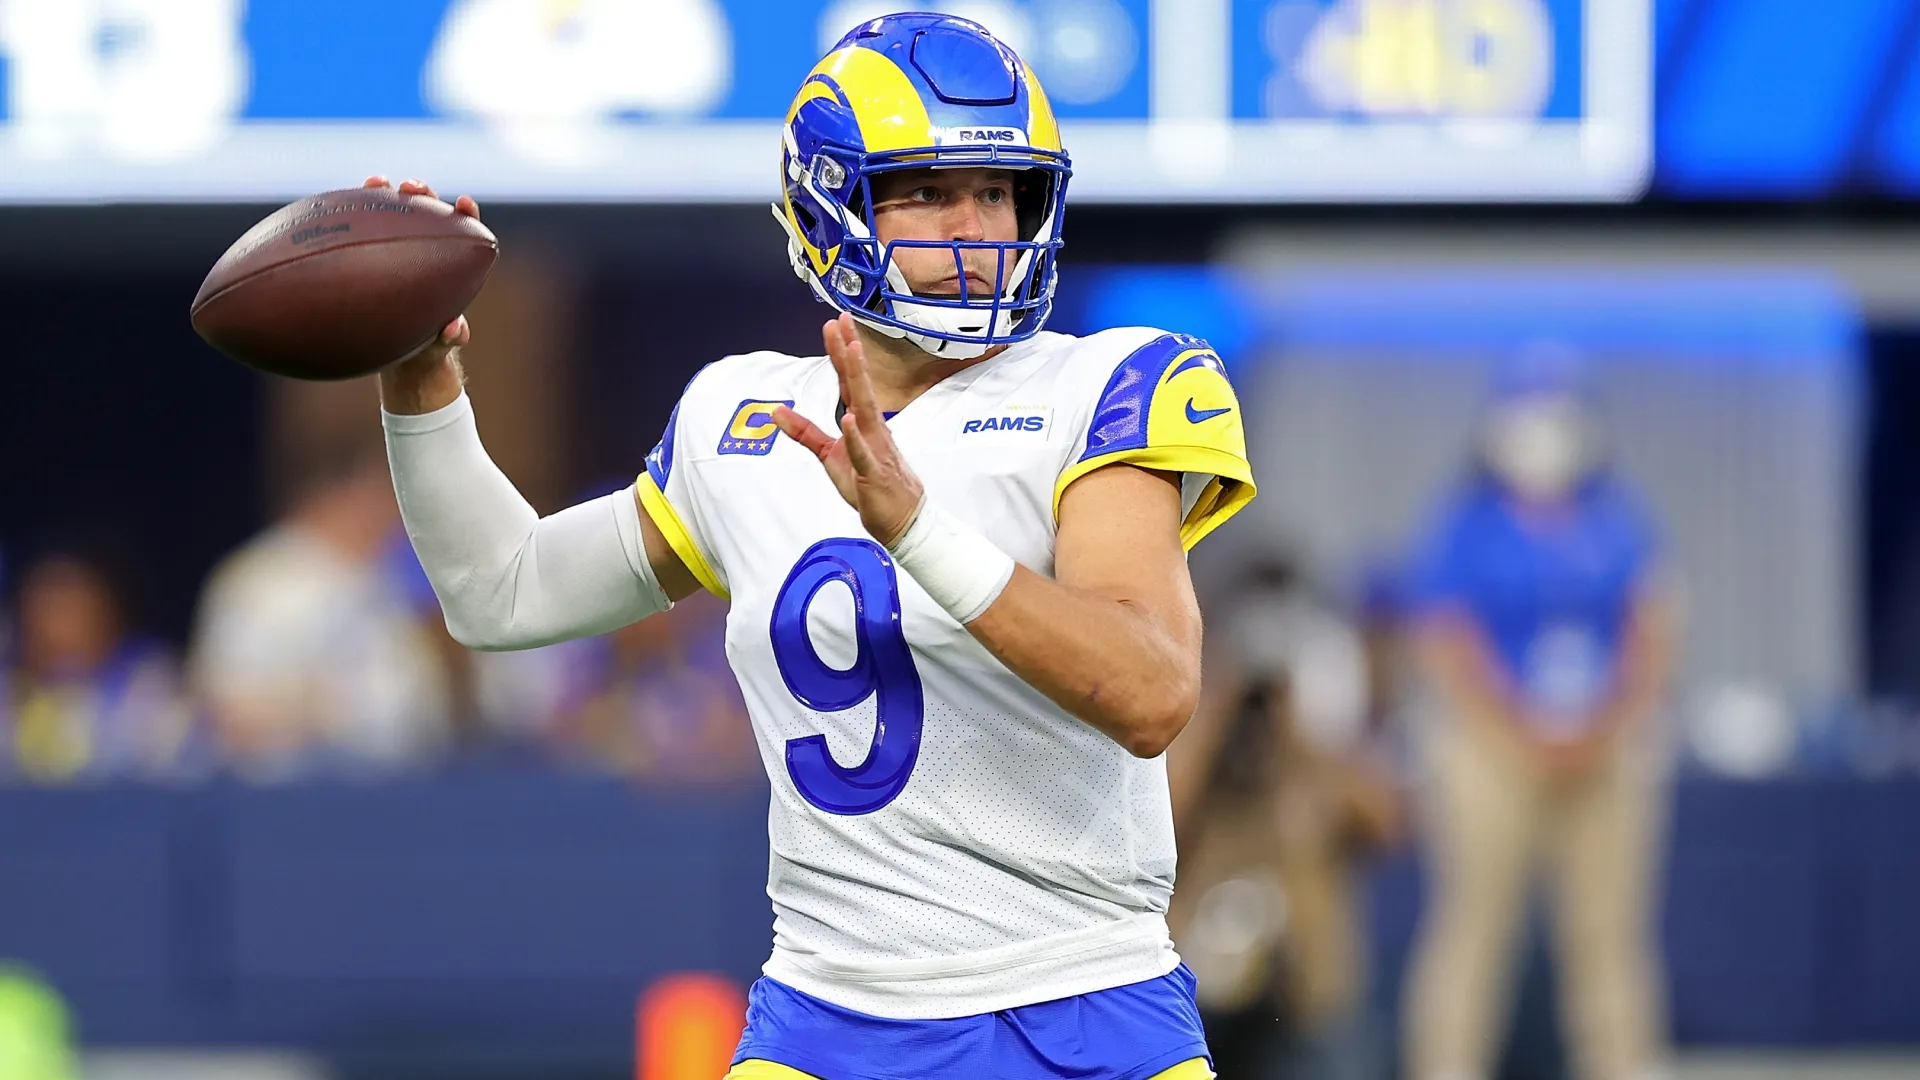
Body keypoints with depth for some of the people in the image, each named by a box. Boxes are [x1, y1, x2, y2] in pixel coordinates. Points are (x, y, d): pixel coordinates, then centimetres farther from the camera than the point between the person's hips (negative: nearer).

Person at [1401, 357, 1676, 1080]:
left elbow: (1651, 638, 6)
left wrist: (1605, 734, -8)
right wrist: (1528, 743, -14)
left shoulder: (1616, 523, 9)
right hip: (1494, 747, -3)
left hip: (1607, 747, 3)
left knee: (1610, 932, 1)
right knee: (1473, 925, -7)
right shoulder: (1469, 530, -2)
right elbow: (1447, 649, -7)